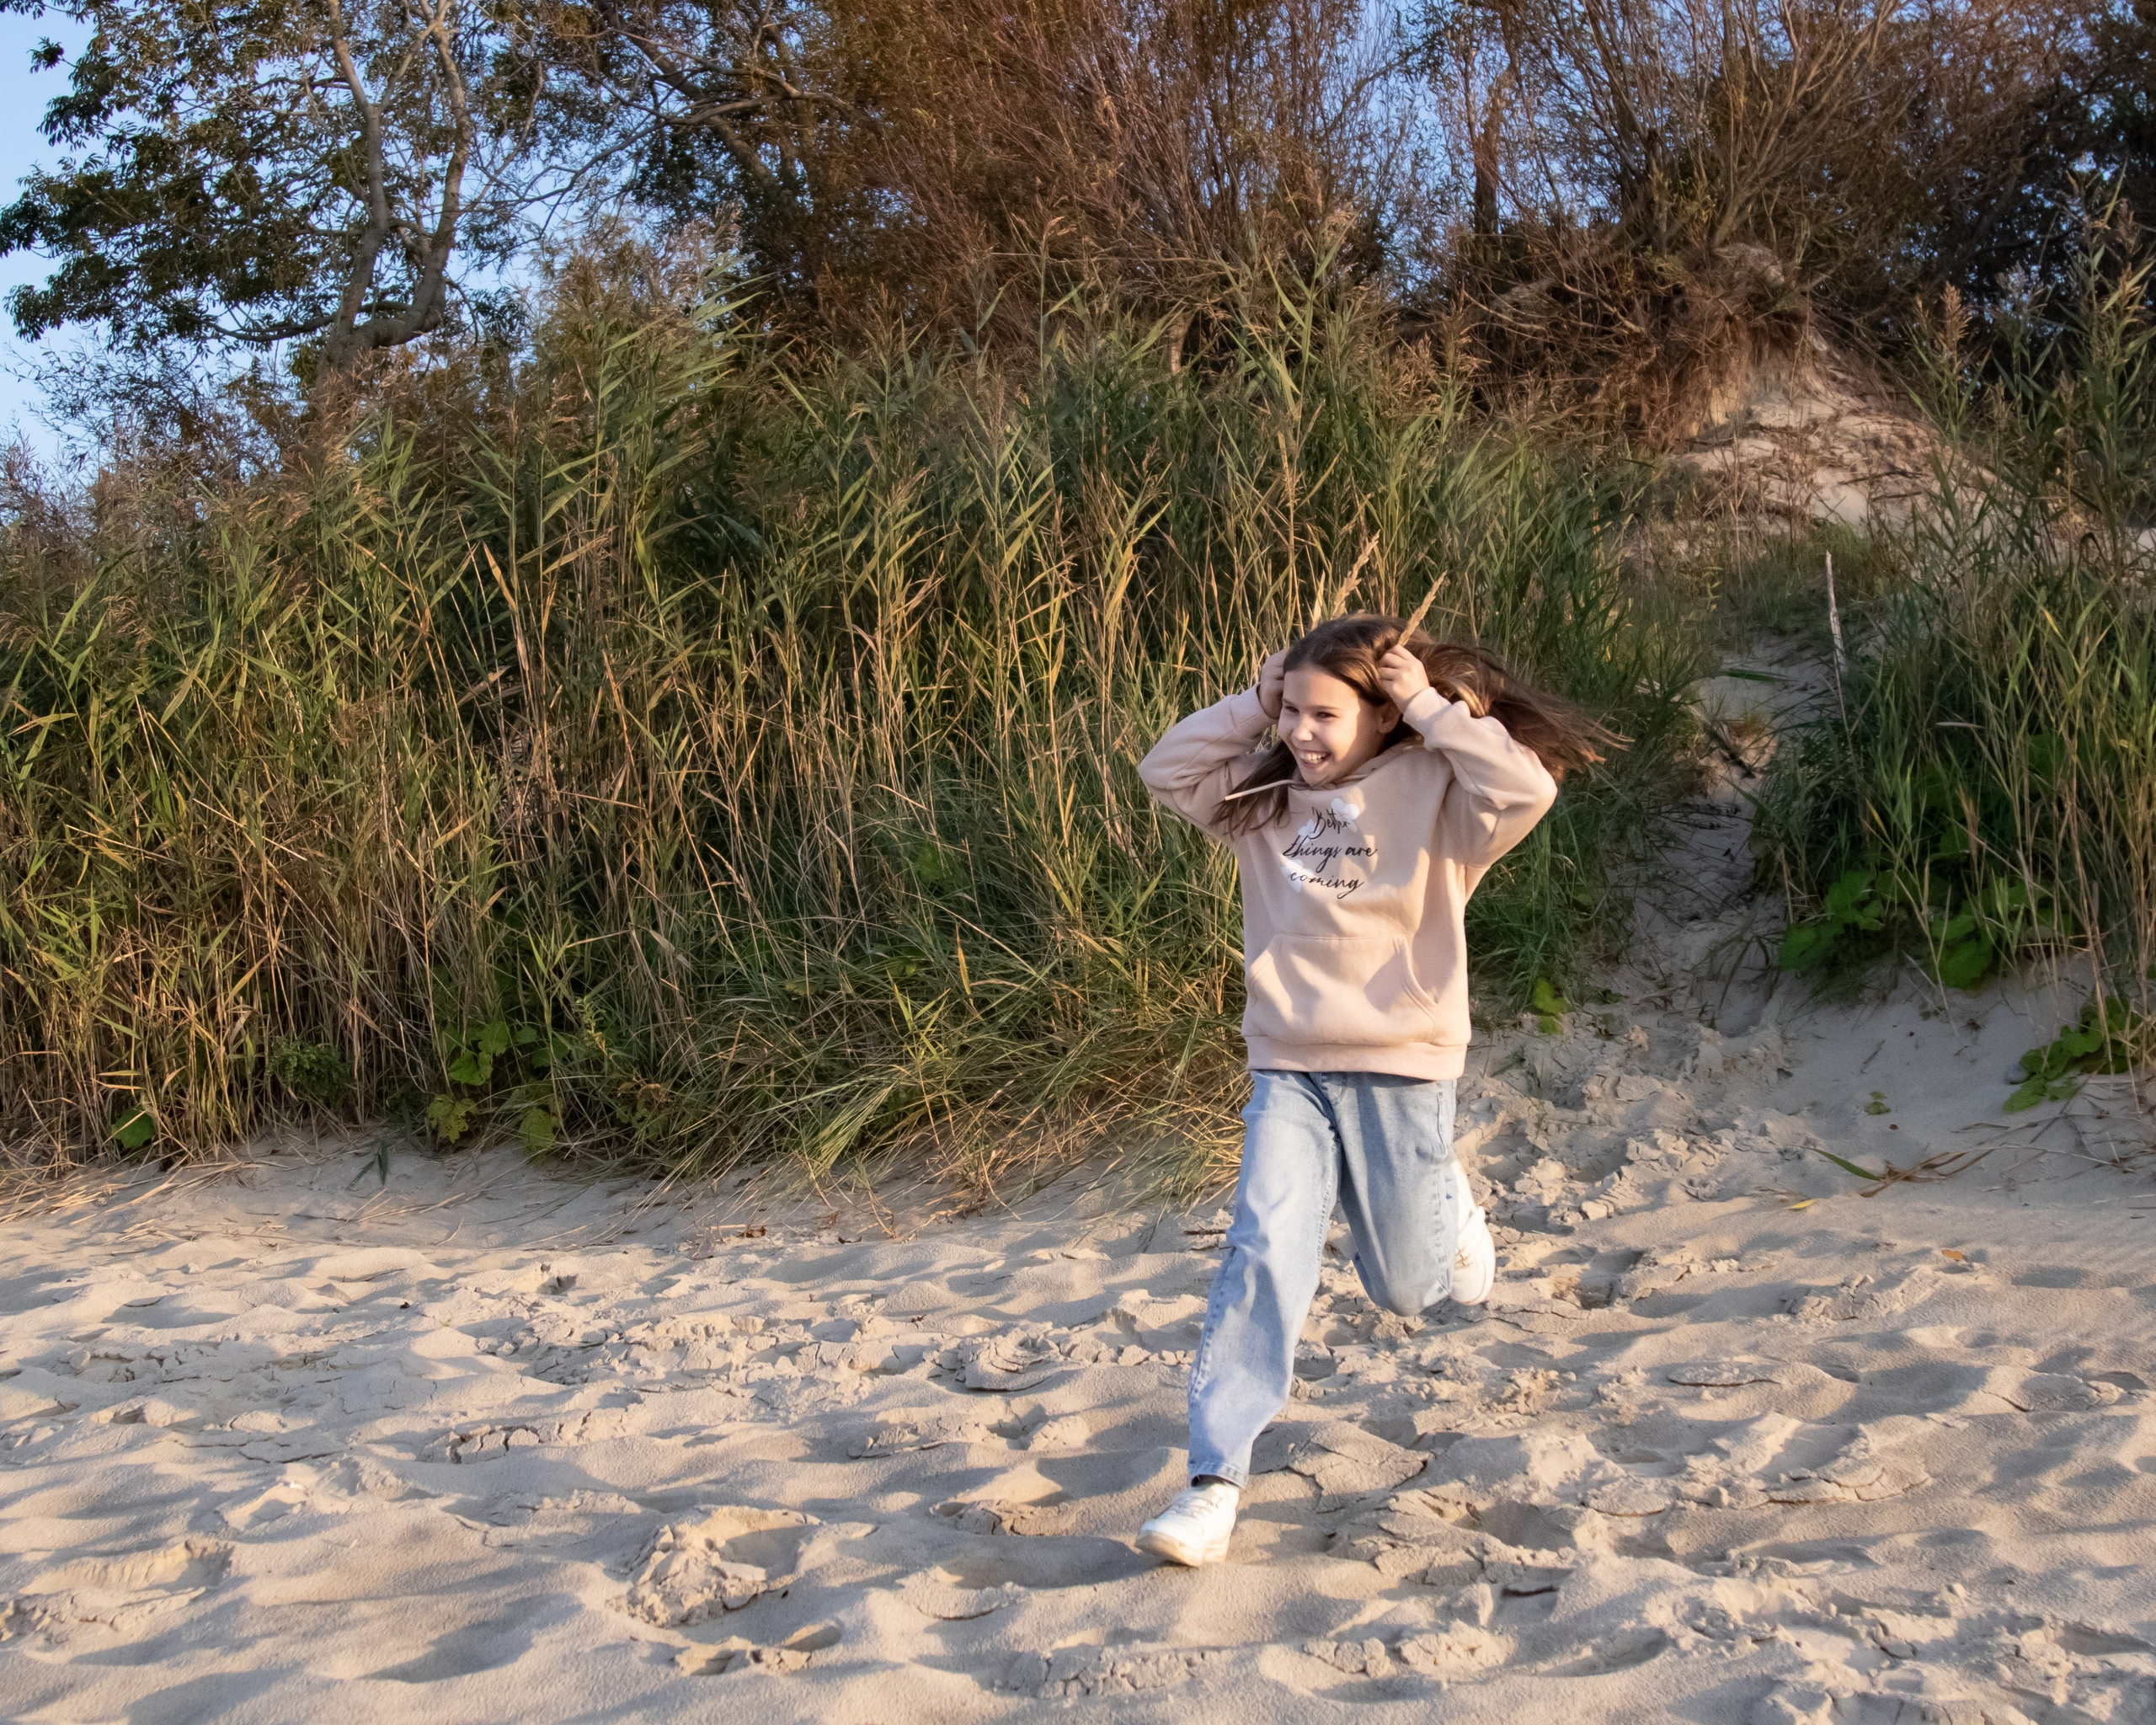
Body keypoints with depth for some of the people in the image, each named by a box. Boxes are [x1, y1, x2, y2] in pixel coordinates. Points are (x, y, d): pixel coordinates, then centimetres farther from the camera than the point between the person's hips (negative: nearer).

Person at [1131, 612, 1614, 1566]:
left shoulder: (1433, 792, -7)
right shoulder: (1268, 798, 6)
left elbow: (1528, 788, -24)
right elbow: (1167, 770, 11)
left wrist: (1430, 707, -17)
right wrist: (1252, 703, 1)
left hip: (1401, 1069, -2)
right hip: (1288, 1068, 2)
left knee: (1404, 1287, 13)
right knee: (1264, 1252, -16)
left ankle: (1447, 1208, 50)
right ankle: (1216, 1478, -14)